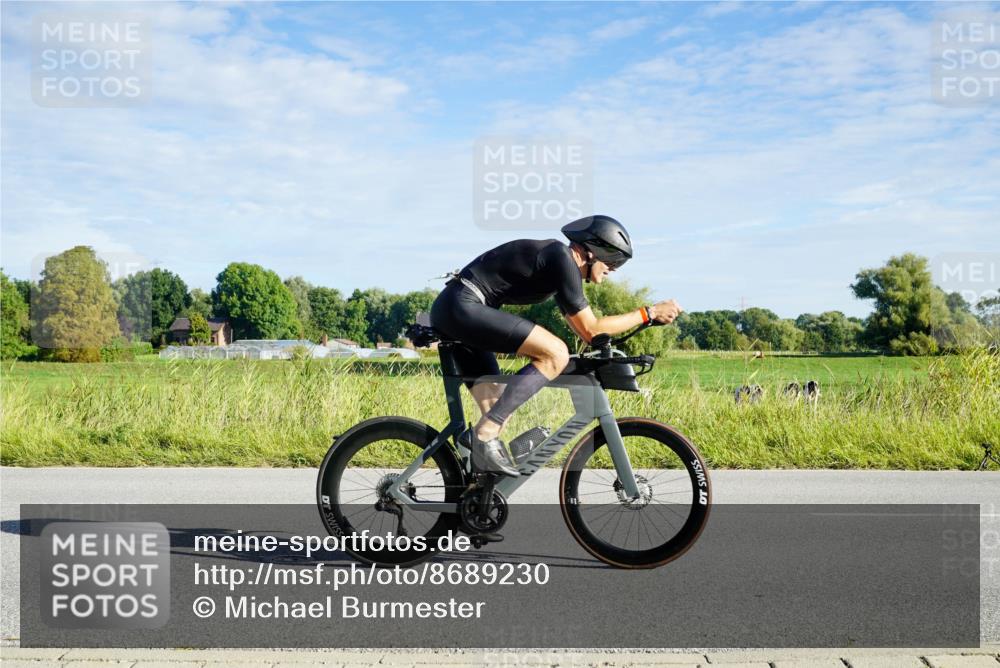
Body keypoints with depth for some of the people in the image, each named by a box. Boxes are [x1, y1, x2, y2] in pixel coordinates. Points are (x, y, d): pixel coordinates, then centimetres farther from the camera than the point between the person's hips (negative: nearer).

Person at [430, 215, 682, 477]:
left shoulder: (561, 261, 18)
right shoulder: (562, 258, -12)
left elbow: (581, 328, 29)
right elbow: (591, 329, -12)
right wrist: (649, 313, -7)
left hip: (448, 312, 11)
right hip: (463, 307, -11)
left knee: (498, 412, 12)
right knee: (555, 353, -19)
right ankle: (485, 434, -19)